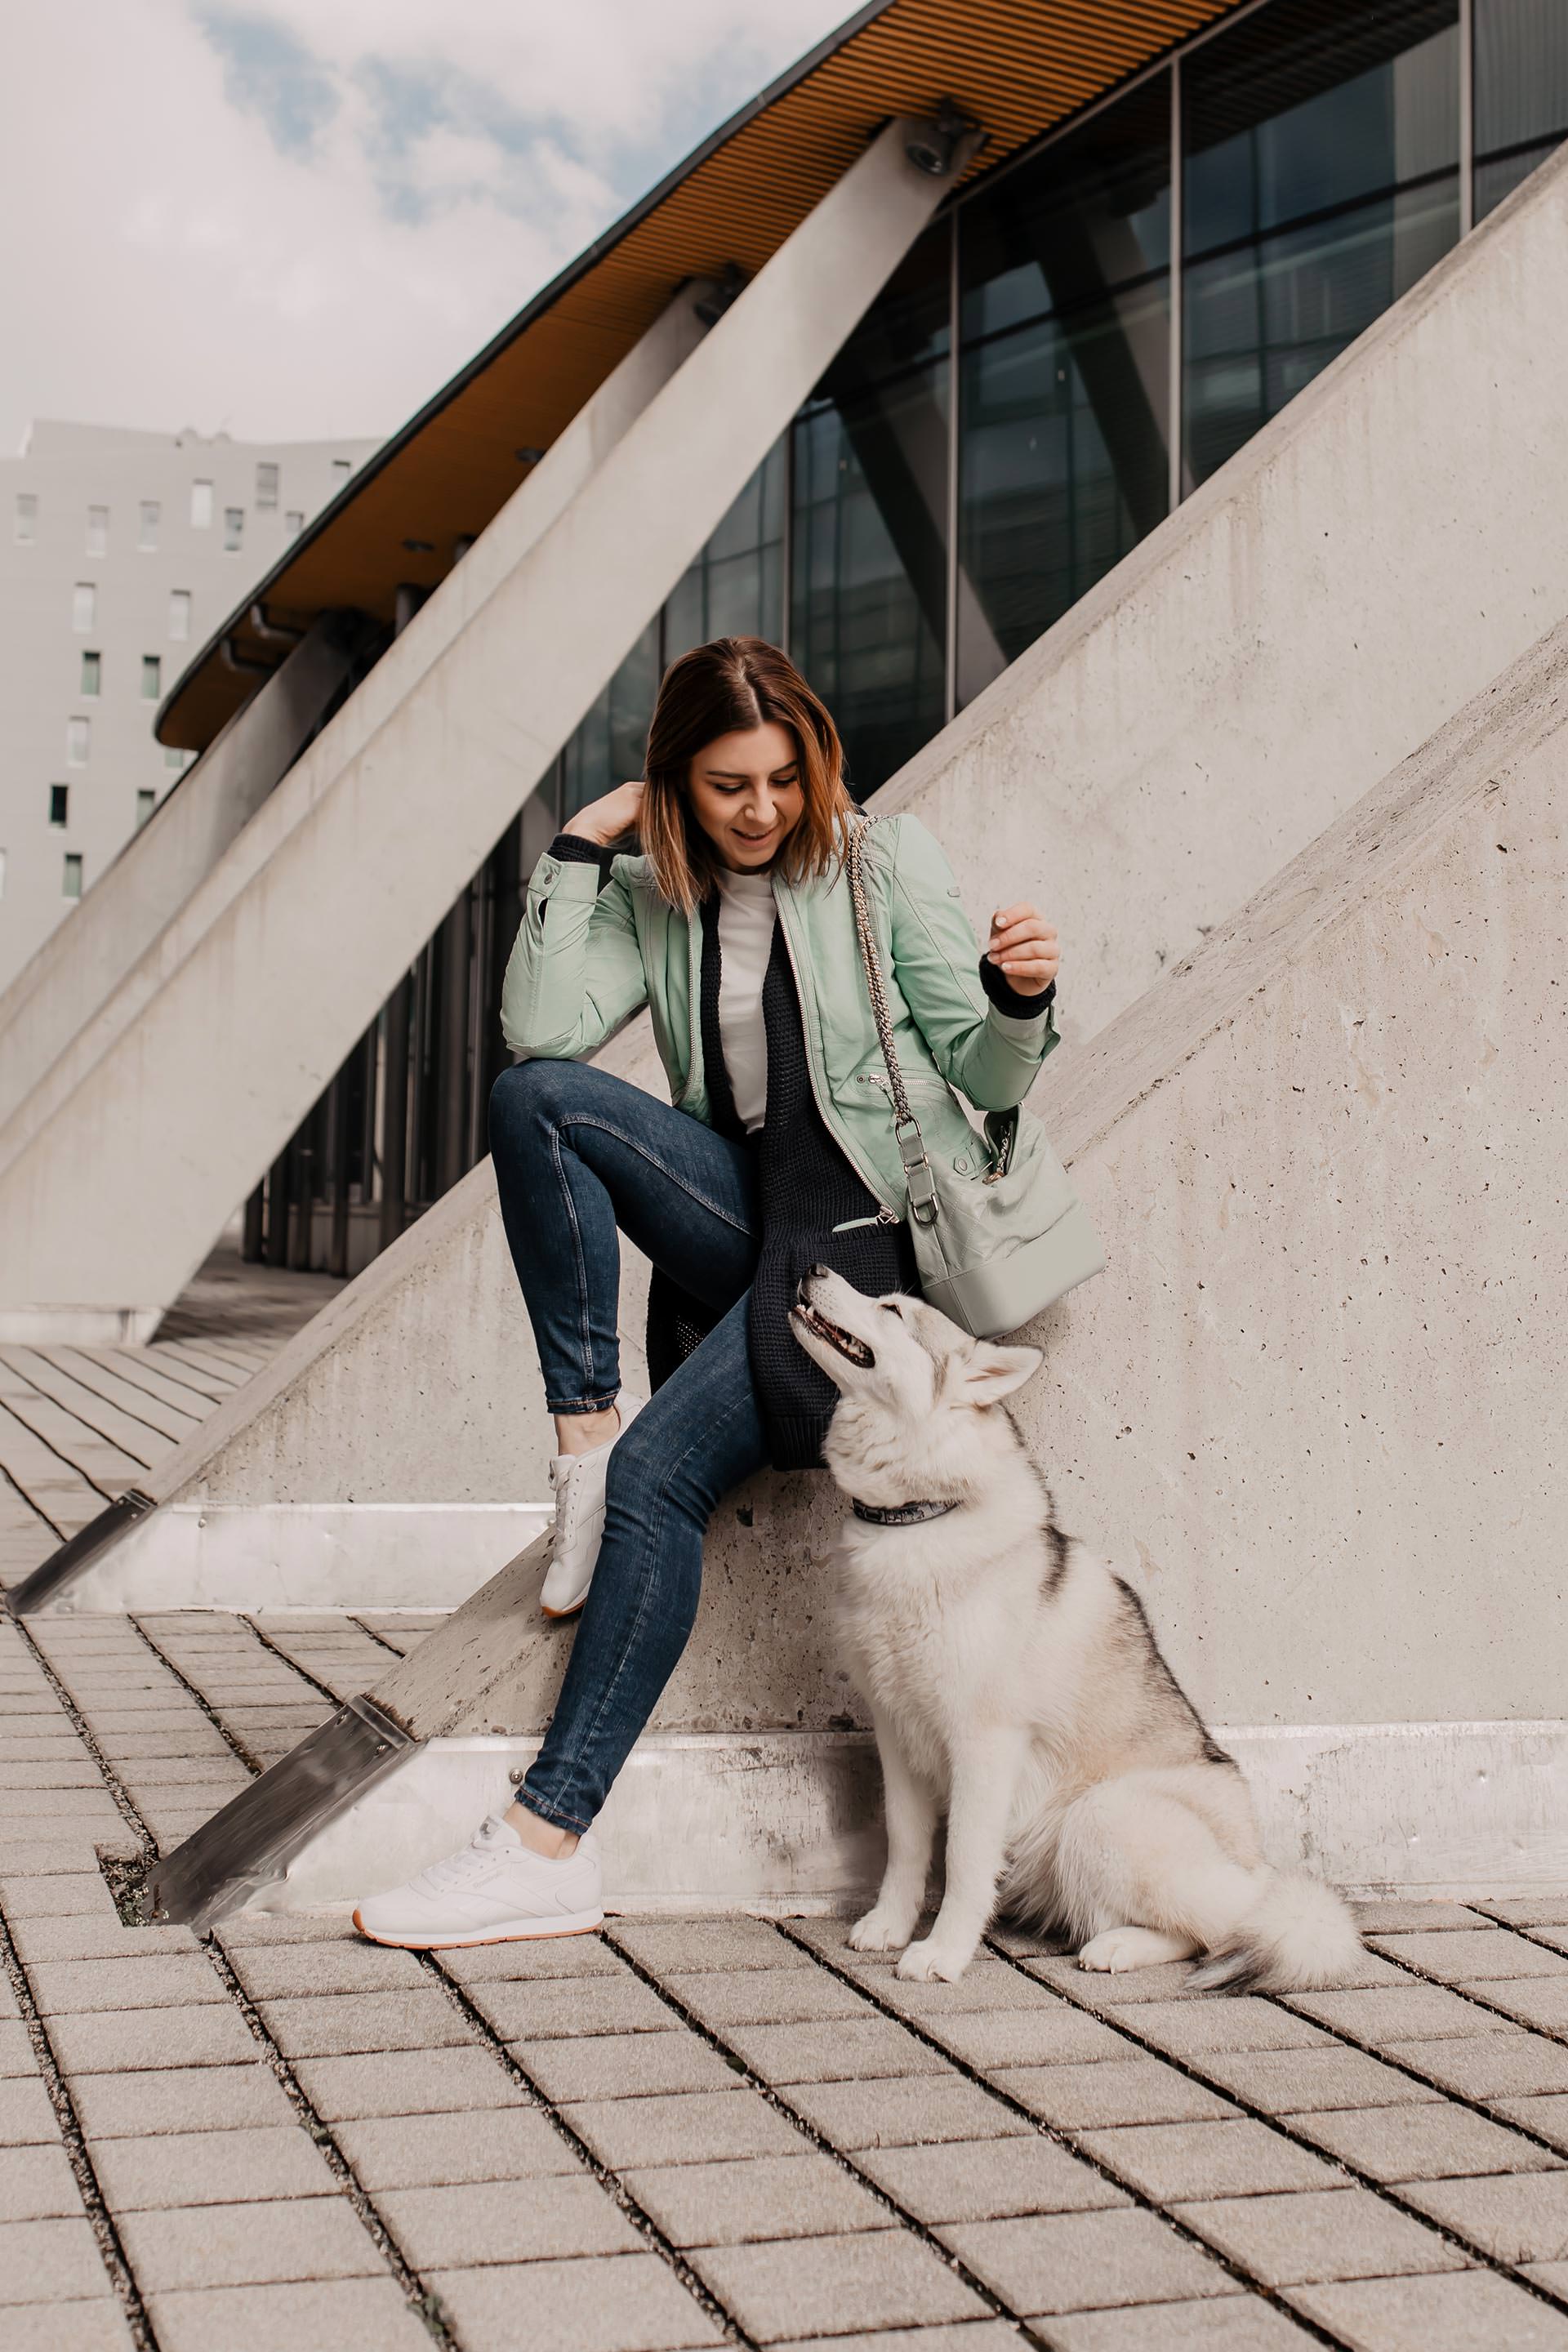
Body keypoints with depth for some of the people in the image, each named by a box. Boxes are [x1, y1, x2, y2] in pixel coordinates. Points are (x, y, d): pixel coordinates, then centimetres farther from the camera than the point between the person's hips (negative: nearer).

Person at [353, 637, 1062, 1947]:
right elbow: (540, 1028, -8)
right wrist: (578, 851, -6)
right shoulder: (653, 896, 10)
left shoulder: (888, 861, 0)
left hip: (875, 1227, -4)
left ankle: (550, 1844, -21)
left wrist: (1019, 1001, -23)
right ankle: (587, 1428, -16)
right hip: (741, 1219, 5)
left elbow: (985, 1078, -1)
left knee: (661, 1470, -23)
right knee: (534, 1098, -21)